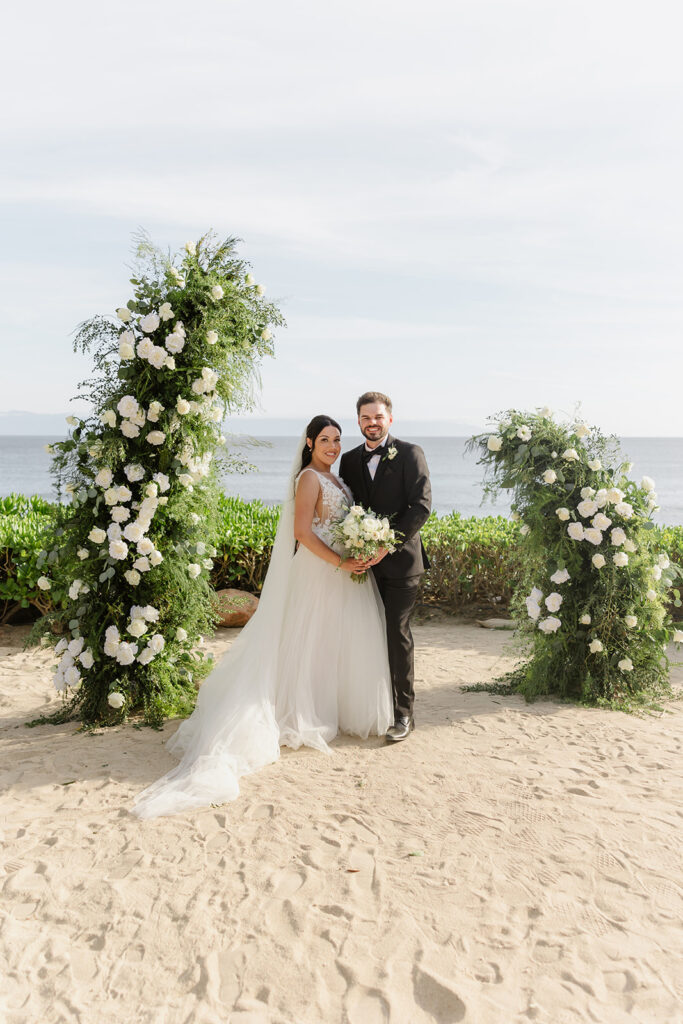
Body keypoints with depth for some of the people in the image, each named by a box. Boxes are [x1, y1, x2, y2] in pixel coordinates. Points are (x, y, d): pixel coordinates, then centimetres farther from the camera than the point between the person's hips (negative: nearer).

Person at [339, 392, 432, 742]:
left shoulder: (410, 454, -3)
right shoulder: (349, 460, 12)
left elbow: (421, 506, -11)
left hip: (399, 560, -4)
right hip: (364, 561, 4)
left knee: (397, 635, -2)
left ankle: (403, 713, 9)